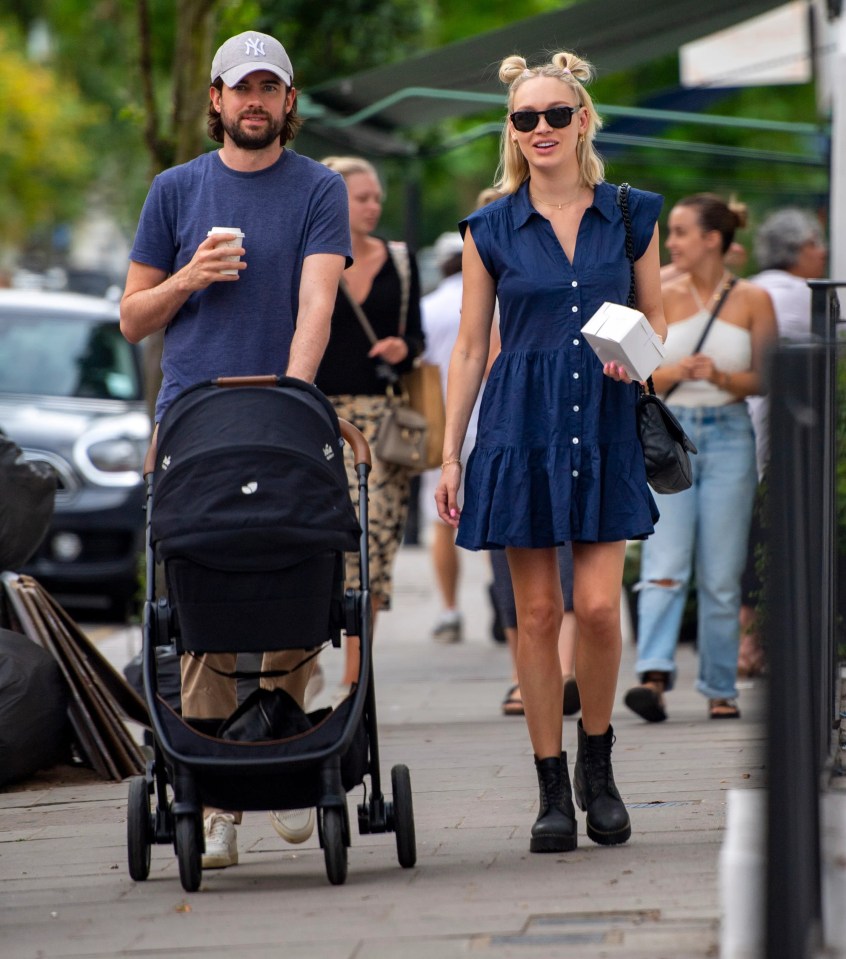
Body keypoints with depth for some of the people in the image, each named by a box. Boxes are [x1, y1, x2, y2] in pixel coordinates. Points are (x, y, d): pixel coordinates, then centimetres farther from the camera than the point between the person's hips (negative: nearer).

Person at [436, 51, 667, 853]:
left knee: (599, 605, -9)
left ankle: (598, 764, 14)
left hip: (603, 425, 0)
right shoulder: (490, 229, 4)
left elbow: (656, 315, 14)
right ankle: (553, 789, 9)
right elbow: (470, 348, 6)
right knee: (536, 612, 1)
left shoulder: (630, 215, 6)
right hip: (521, 426, 0)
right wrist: (449, 455, 3)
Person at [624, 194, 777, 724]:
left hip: (729, 436, 0)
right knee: (665, 566, -12)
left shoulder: (753, 299, 1)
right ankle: (655, 677, -23)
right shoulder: (664, 298, 4)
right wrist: (678, 371, -15)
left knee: (722, 575, 3)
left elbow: (766, 378, 2)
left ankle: (720, 688, 12)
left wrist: (722, 377, -16)